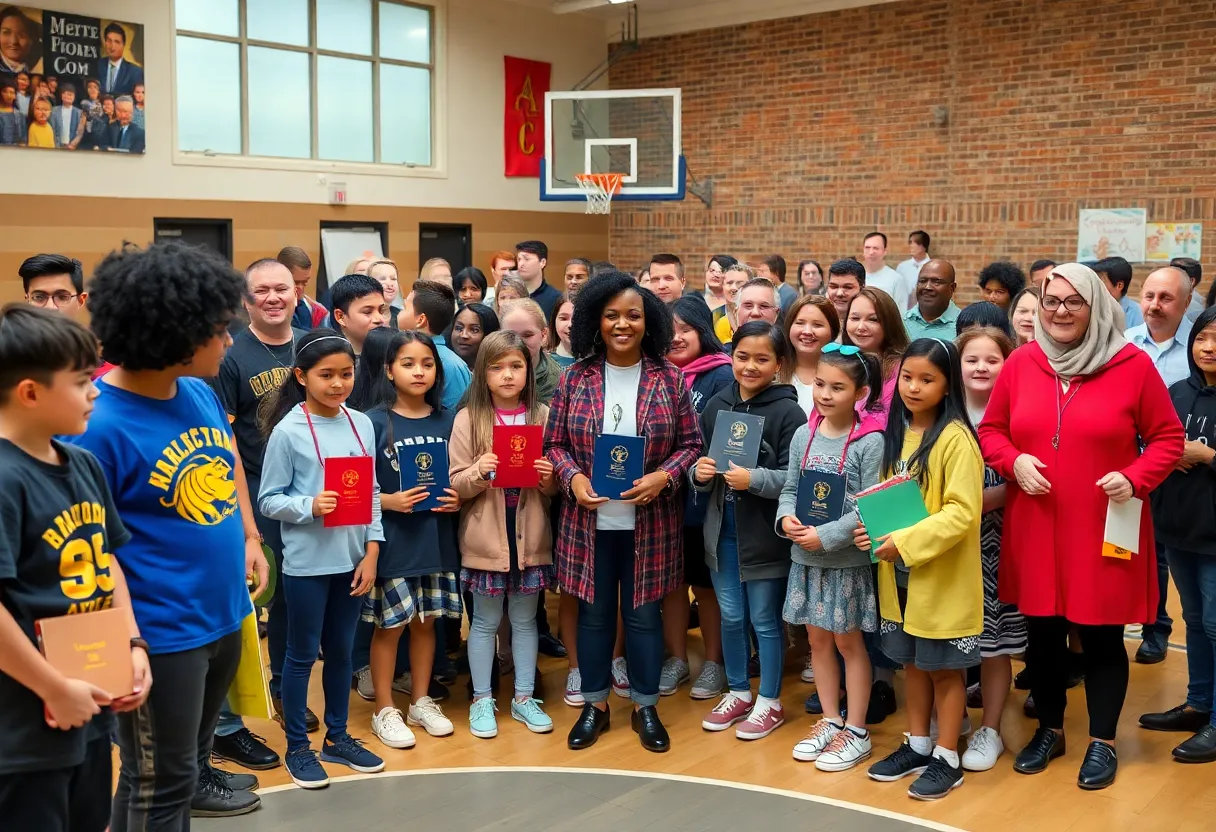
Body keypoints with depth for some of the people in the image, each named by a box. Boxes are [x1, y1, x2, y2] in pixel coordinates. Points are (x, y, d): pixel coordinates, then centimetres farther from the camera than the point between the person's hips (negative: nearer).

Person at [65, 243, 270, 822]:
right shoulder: (98, 422, -24)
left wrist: (249, 537, 13)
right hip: (161, 632, -7)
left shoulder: (201, 392, -1)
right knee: (158, 787, 10)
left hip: (224, 611, 7)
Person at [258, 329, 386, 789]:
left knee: (342, 650, 17)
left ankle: (337, 736, 32)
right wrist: (309, 506, -25)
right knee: (303, 654, 8)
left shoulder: (362, 424, 2)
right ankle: (297, 746, 22)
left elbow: (372, 493, 5)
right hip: (306, 562, -4)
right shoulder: (287, 431, -11)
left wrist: (371, 551, 0)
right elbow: (269, 500, -9)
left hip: (352, 559, 4)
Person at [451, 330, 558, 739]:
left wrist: (549, 477, -15)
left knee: (525, 620, 13)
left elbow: (555, 486, 7)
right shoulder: (468, 418, -3)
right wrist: (479, 472, -23)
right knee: (485, 622, 9)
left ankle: (524, 697, 25)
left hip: (530, 537, 2)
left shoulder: (542, 415, 2)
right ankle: (481, 700, 21)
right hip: (485, 538, -2)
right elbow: (457, 485, -4)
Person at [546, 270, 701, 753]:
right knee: (594, 612, 12)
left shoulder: (669, 379, -3)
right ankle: (595, 704, 28)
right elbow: (554, 442, 2)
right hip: (589, 520, 1)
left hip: (649, 522, -1)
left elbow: (690, 444, 0)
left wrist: (663, 477, -17)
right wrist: (573, 477, -16)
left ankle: (645, 706, 27)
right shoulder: (576, 378, -1)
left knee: (643, 613, 10)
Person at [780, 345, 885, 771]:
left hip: (848, 560, -5)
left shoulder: (871, 442, -15)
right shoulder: (804, 435, 2)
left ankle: (857, 732, 21)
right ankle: (830, 720, 30)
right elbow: (790, 488, 8)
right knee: (818, 640, 15)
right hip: (806, 558, 5)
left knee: (848, 642, 7)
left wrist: (825, 536, -20)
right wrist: (786, 517, -12)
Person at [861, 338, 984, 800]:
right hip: (899, 572, 7)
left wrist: (905, 541, -25)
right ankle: (917, 746, 31)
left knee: (944, 668, 6)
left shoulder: (955, 438, -16)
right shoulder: (897, 433, 7)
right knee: (913, 662, 17)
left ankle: (947, 759, 18)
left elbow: (963, 513, -21)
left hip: (943, 575, -7)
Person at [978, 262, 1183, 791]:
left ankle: (1103, 742, 25)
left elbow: (1167, 438, 0)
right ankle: (1049, 730, 33)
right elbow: (990, 430, 9)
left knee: (1101, 636, 7)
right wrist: (1014, 461, -10)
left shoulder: (1132, 365, -6)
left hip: (1104, 531, -2)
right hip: (1034, 530, 3)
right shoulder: (1020, 364, 1)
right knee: (1042, 631, 13)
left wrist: (1136, 478, -16)